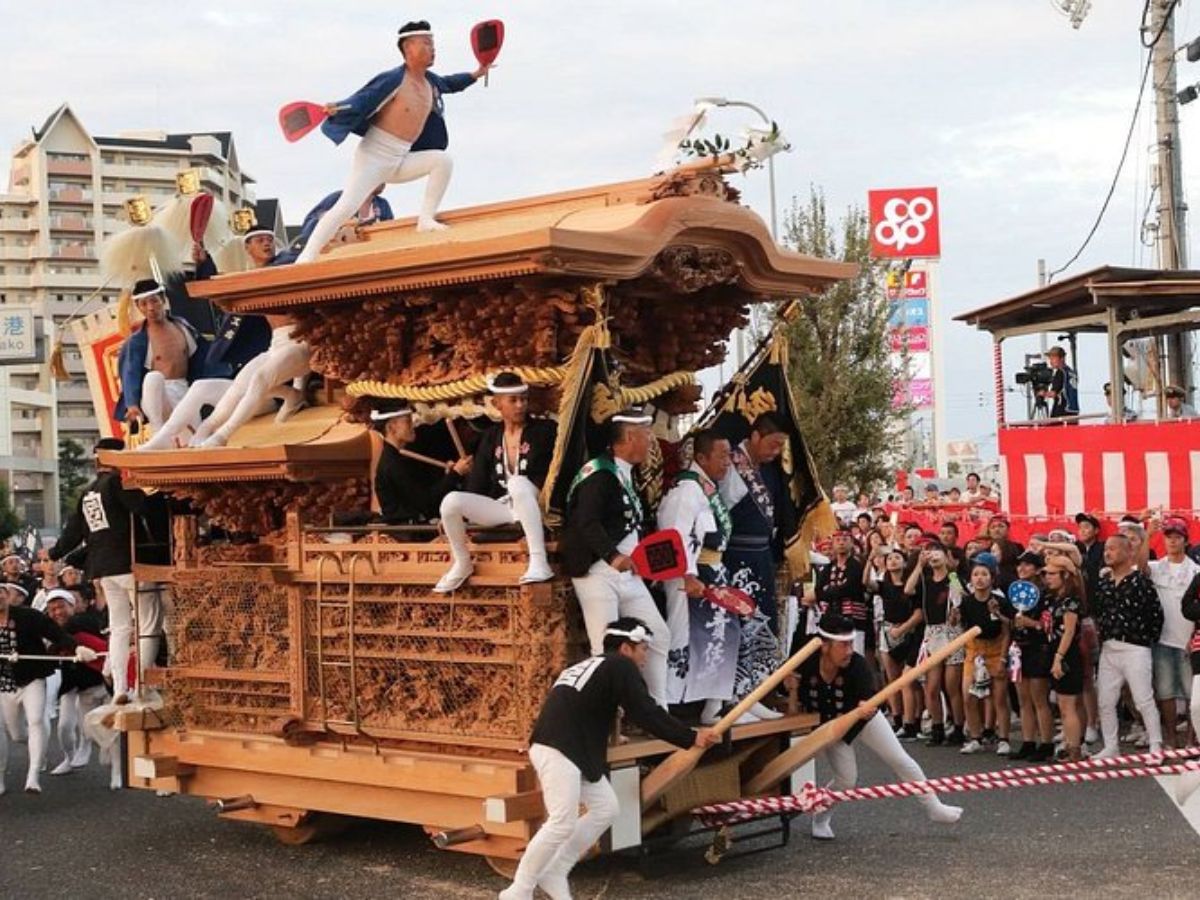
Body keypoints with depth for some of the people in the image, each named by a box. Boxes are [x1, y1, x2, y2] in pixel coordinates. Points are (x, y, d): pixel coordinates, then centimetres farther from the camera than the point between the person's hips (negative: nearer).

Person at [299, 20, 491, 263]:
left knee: (443, 160, -13)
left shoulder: (430, 82, 10)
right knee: (345, 208, -17)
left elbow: (448, 84, 35)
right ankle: (306, 257, -12)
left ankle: (426, 219, -6)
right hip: (373, 156, -7)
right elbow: (363, 100, -21)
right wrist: (339, 109, -38)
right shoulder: (394, 79, -14)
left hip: (400, 162, 7)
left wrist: (475, 75, 32)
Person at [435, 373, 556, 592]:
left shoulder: (544, 431, -2)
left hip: (534, 506, -4)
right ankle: (462, 564, 3)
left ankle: (539, 563, -44)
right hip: (501, 506, 4)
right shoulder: (491, 437, 10)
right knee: (450, 501, -20)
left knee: (518, 483, -38)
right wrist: (458, 522, 2)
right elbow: (476, 483, 8)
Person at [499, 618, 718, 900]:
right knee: (562, 823, -14)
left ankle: (555, 874, 13)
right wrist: (691, 738, -3)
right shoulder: (620, 666, -2)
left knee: (605, 808, 11)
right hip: (557, 750, -10)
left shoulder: (591, 665, 26)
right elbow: (646, 713, -8)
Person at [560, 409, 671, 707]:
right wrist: (613, 556, -36)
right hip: (598, 572, -10)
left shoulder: (625, 475, 14)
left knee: (658, 637, 12)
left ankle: (658, 711, 21)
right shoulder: (599, 473, -15)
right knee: (607, 650, -8)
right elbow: (586, 522, -27)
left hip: (627, 573, 10)